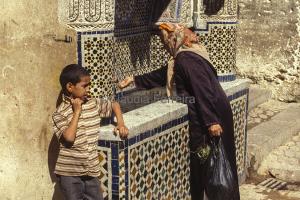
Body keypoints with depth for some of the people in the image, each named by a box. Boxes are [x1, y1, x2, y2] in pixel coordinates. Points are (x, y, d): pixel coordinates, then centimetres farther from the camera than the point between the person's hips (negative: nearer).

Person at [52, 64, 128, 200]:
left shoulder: (94, 104, 4)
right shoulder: (60, 112, -11)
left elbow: (114, 105, 20)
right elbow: (69, 137, -24)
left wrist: (120, 123, 3)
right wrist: (77, 111, -17)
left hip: (91, 170, 5)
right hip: (69, 173, -5)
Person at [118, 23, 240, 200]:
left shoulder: (186, 59, -17)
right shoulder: (187, 56, 15)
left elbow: (203, 90, -25)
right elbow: (161, 76, 26)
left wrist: (211, 121, -27)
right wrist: (135, 80, 30)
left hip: (210, 115, -10)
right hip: (215, 113, 10)